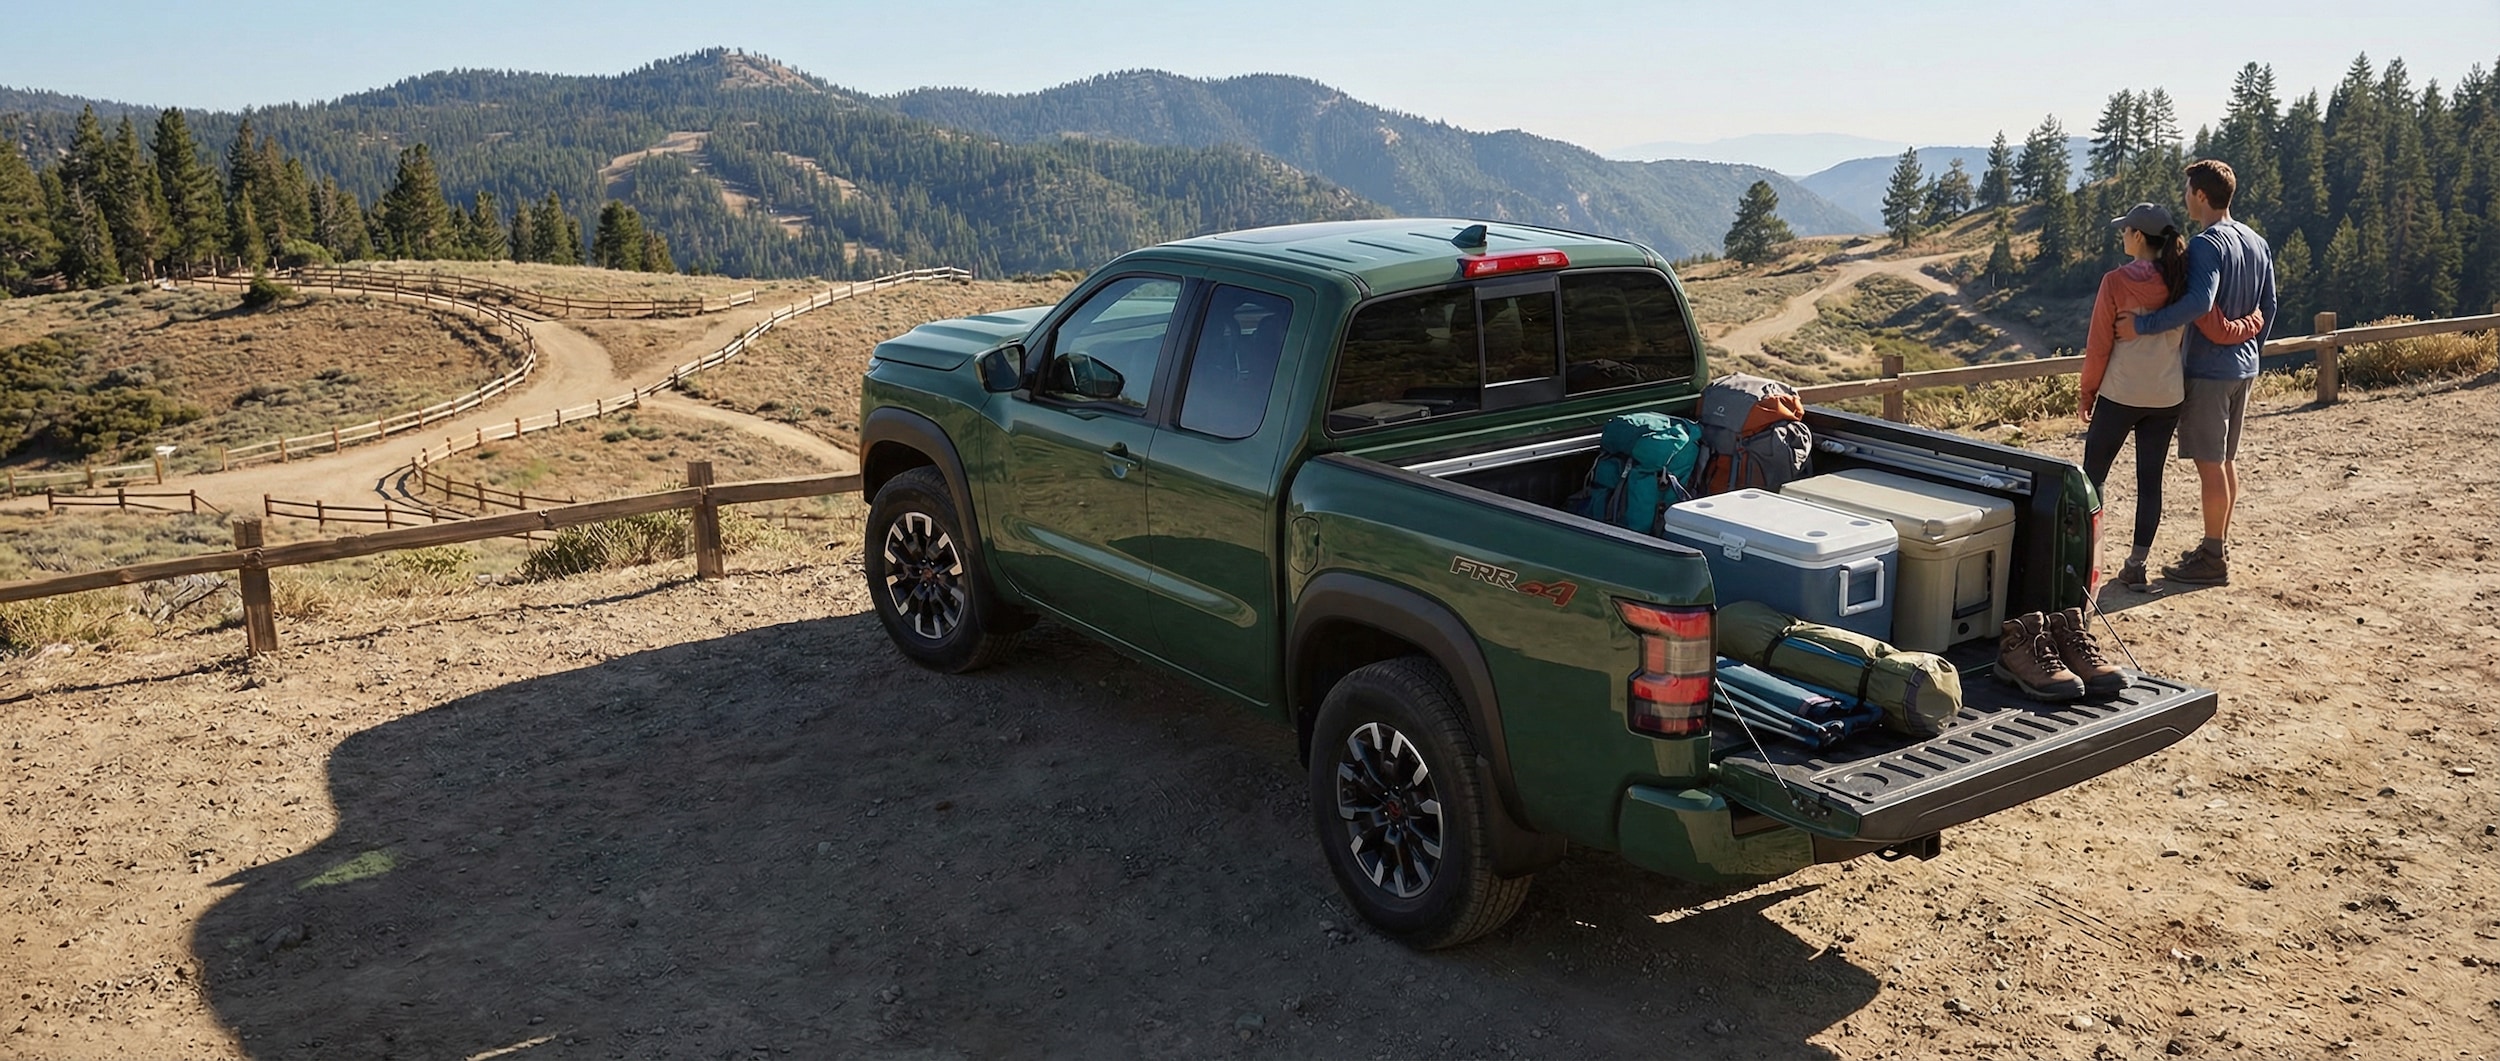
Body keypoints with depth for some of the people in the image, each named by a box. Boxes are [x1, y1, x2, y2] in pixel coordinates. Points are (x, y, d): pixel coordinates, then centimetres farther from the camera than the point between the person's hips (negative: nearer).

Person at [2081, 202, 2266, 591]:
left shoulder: (2116, 282, -13)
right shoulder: (2183, 282, -2)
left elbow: (2098, 347, -10)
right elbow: (2220, 332, -3)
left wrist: (2086, 395, 2)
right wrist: (2255, 322, 18)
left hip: (2120, 395, -4)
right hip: (2167, 398, 4)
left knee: (2093, 474, 9)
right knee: (2150, 481, 9)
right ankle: (2136, 566, 10)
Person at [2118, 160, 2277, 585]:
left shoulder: (2206, 245, -18)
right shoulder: (2258, 243, 10)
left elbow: (2199, 302, -33)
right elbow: (2268, 306, 15)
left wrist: (2141, 325, -30)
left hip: (2208, 370, -9)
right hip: (2243, 368, 9)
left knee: (2209, 463, -3)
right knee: (2226, 459, 16)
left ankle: (2212, 561, 3)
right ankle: (2219, 546, 25)